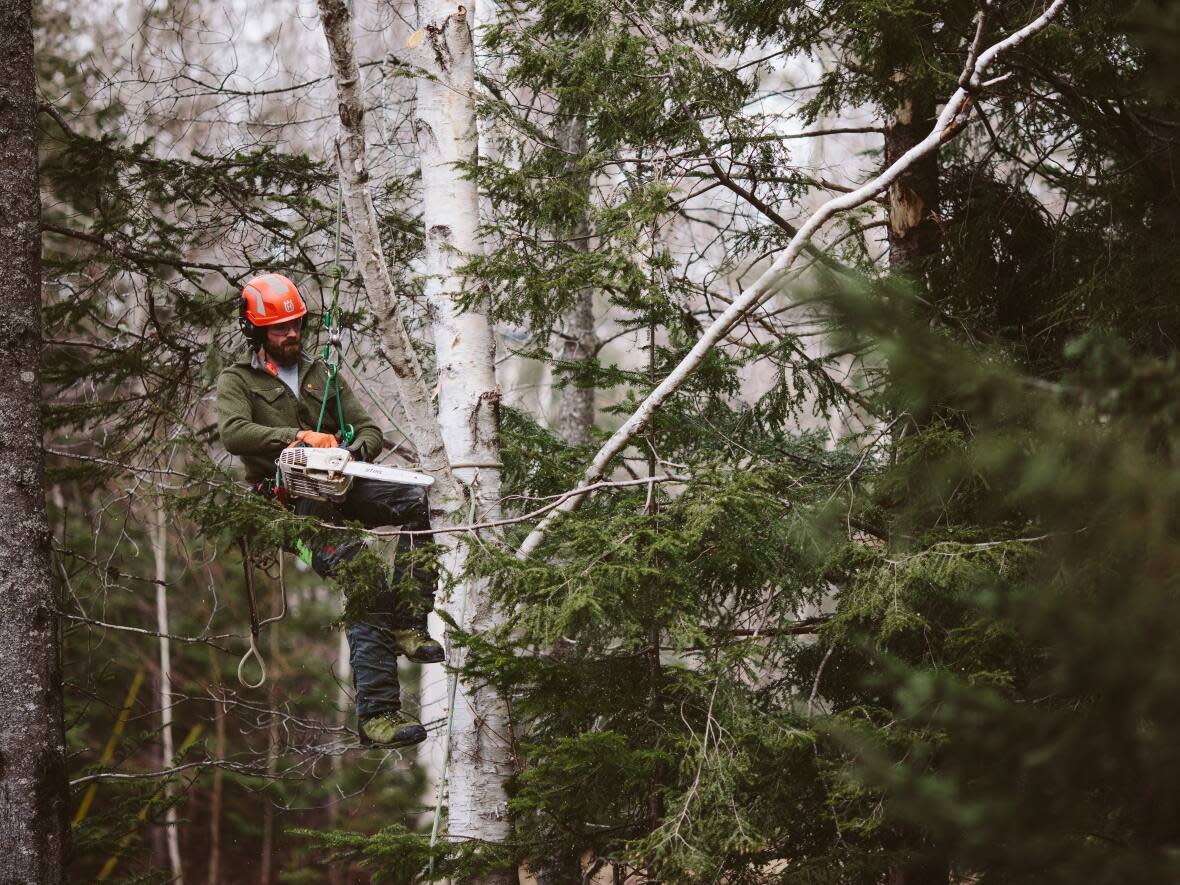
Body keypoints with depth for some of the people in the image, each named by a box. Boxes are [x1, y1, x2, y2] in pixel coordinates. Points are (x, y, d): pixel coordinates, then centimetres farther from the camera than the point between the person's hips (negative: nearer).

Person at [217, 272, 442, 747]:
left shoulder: (322, 375, 23)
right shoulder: (237, 381, 8)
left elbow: (369, 429, 17)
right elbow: (234, 433, -12)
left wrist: (358, 449, -8)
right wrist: (300, 437, -22)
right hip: (290, 505, -5)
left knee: (415, 498, -25)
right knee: (361, 575, -27)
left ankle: (409, 624, -28)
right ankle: (377, 712, -30)